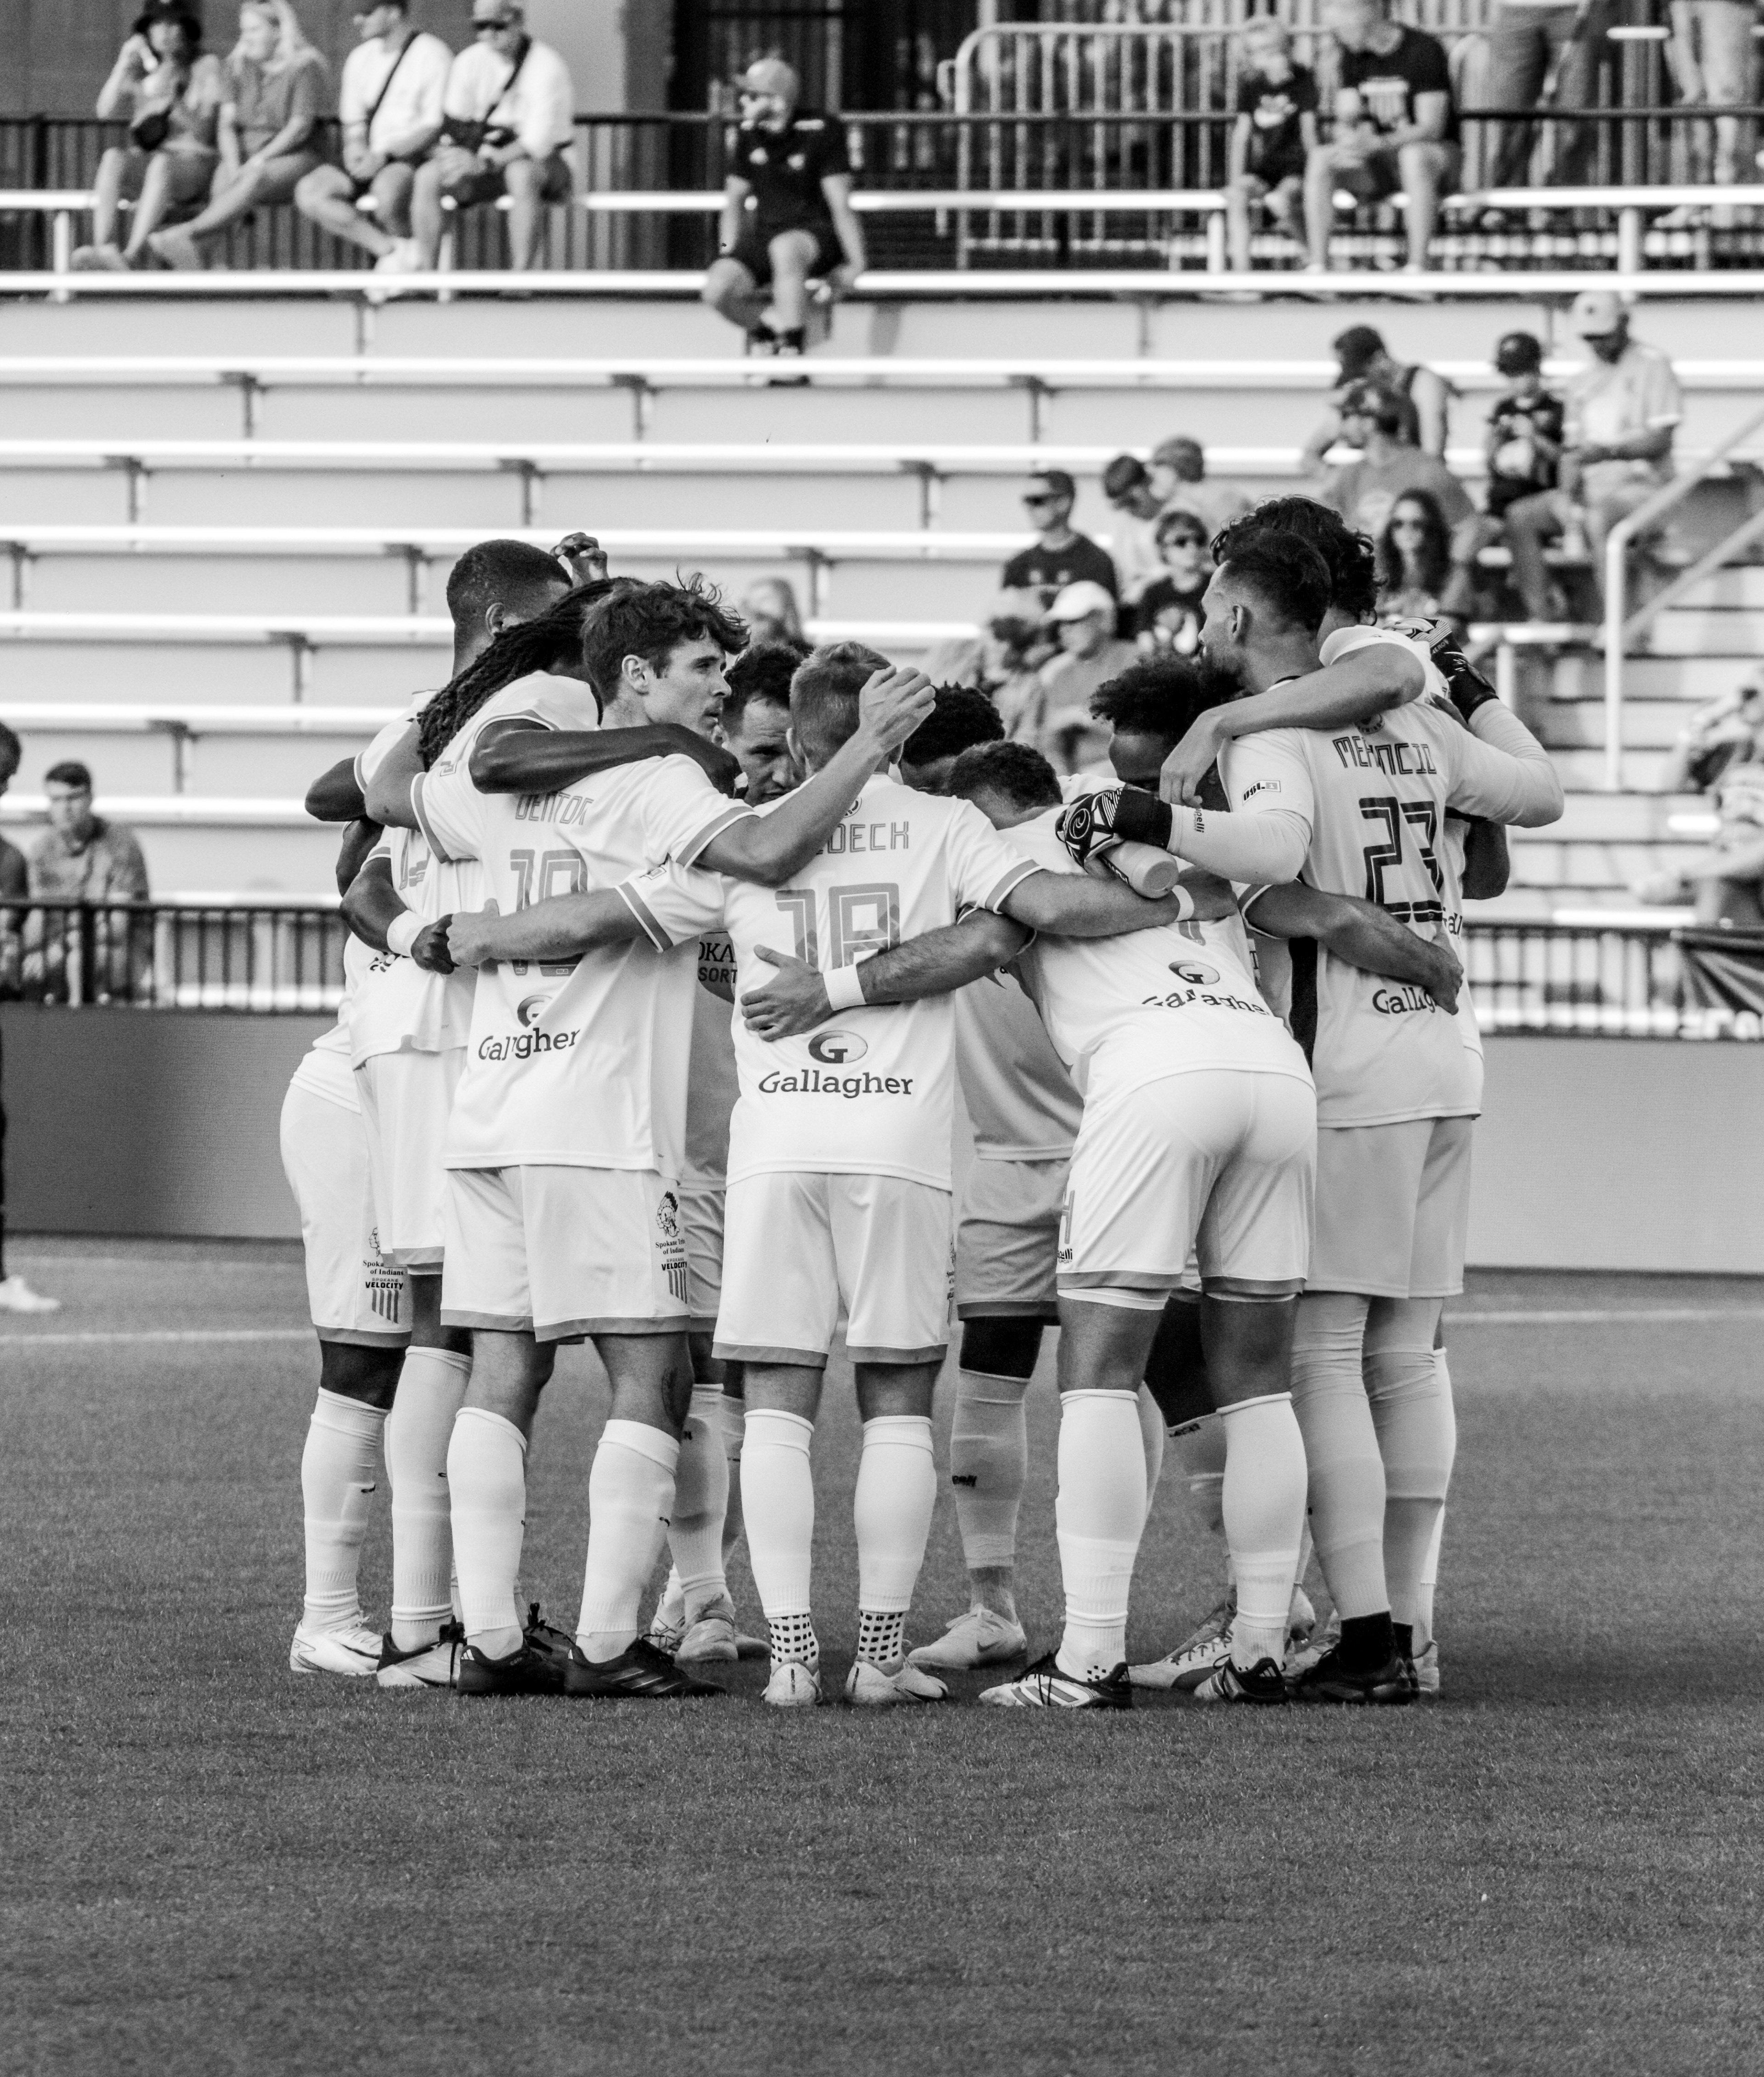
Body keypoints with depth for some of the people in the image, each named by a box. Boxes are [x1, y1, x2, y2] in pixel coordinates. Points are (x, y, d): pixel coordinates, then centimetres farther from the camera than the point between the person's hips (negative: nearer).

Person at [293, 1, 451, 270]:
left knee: (387, 187, -40)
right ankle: (393, 249, -27)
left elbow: (435, 128, -10)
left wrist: (384, 155, -19)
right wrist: (356, 145, -3)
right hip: (370, 159, 7)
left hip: (414, 157, -7)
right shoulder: (361, 58, 18)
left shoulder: (432, 55, -4)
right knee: (308, 193, -19)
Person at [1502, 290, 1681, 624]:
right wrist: (1568, 494, -5)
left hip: (1640, 484, -7)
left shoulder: (1652, 365, 0)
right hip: (1593, 488, 7)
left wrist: (1608, 451, -23)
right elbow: (1574, 447, 15)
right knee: (1520, 517, -15)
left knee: (1598, 518, -39)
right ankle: (1542, 619, -22)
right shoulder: (1584, 381, 20)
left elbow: (1660, 441, -8)